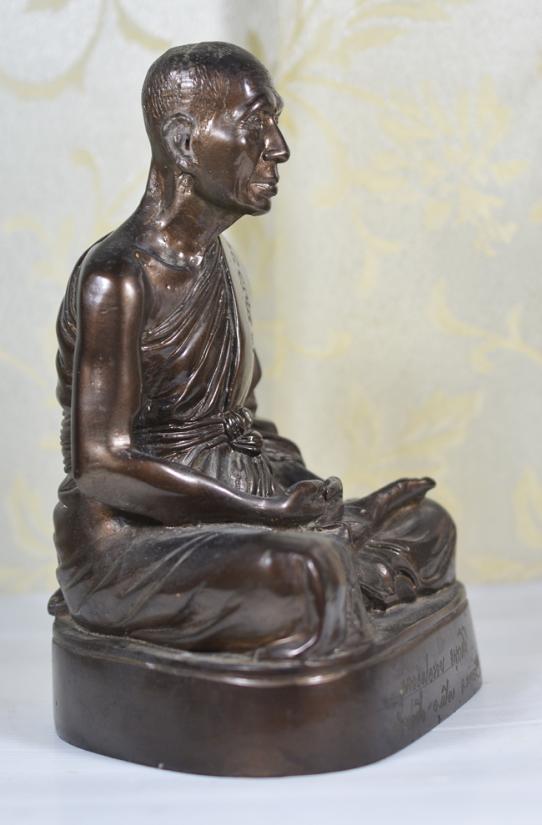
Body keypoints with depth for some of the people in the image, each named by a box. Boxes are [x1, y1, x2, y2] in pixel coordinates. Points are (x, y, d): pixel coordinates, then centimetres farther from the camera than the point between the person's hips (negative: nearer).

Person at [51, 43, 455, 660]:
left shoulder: (216, 261, 10)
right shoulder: (117, 277, -18)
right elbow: (100, 464, -23)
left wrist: (325, 503, -1)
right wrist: (270, 509, -22)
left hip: (217, 514, 9)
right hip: (127, 539, -9)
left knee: (423, 526, 4)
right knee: (299, 571, -35)